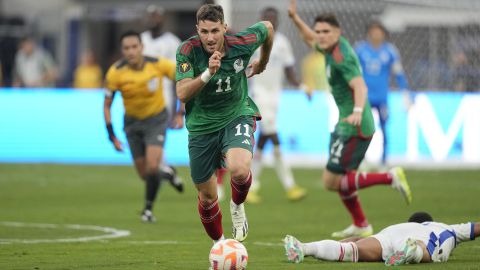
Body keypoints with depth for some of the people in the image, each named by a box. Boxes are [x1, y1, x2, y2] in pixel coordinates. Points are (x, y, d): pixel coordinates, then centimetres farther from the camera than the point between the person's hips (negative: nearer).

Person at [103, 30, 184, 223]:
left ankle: (148, 208, 2)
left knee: (152, 166, -19)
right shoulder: (116, 72, -19)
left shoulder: (158, 65, -21)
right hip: (132, 122, 2)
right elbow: (106, 106, -9)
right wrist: (112, 136, -14)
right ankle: (166, 173, 39)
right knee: (144, 174, 5)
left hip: (156, 119, -2)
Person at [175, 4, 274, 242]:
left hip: (237, 116, -1)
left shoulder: (241, 44, -17)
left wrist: (262, 64, 20)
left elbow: (267, 27, 6)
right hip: (201, 125, 1)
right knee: (207, 197, 9)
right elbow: (182, 94, -27)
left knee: (239, 169, -32)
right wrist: (208, 73, -41)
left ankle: (237, 205, 3)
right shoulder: (188, 50, -19)